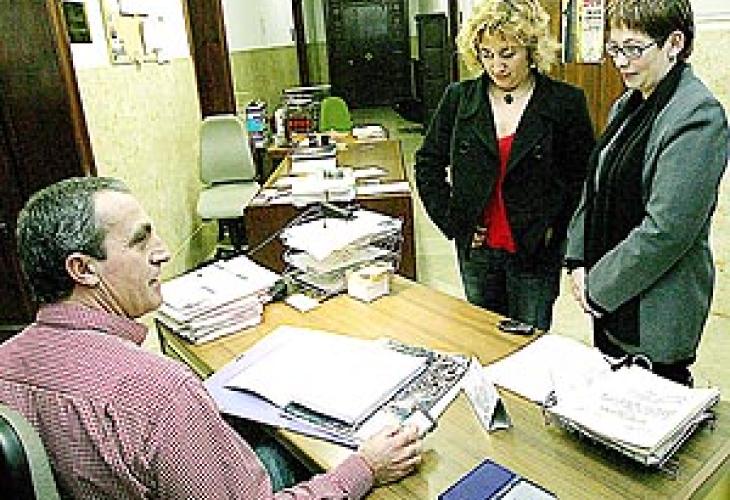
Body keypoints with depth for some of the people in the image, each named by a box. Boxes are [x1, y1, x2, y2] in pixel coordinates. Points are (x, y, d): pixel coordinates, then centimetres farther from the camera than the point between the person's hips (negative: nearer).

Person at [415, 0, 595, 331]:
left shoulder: (565, 103, -6)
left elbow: (582, 177, 0)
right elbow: (428, 164, 7)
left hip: (535, 252, -2)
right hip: (477, 248, 3)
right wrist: (451, 220, 0)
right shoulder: (459, 98, 1)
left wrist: (554, 227, -8)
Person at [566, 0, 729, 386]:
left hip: (655, 311, -8)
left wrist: (598, 286, -15)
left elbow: (666, 231, -23)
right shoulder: (628, 105, 9)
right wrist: (578, 261, 2)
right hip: (607, 297, 8)